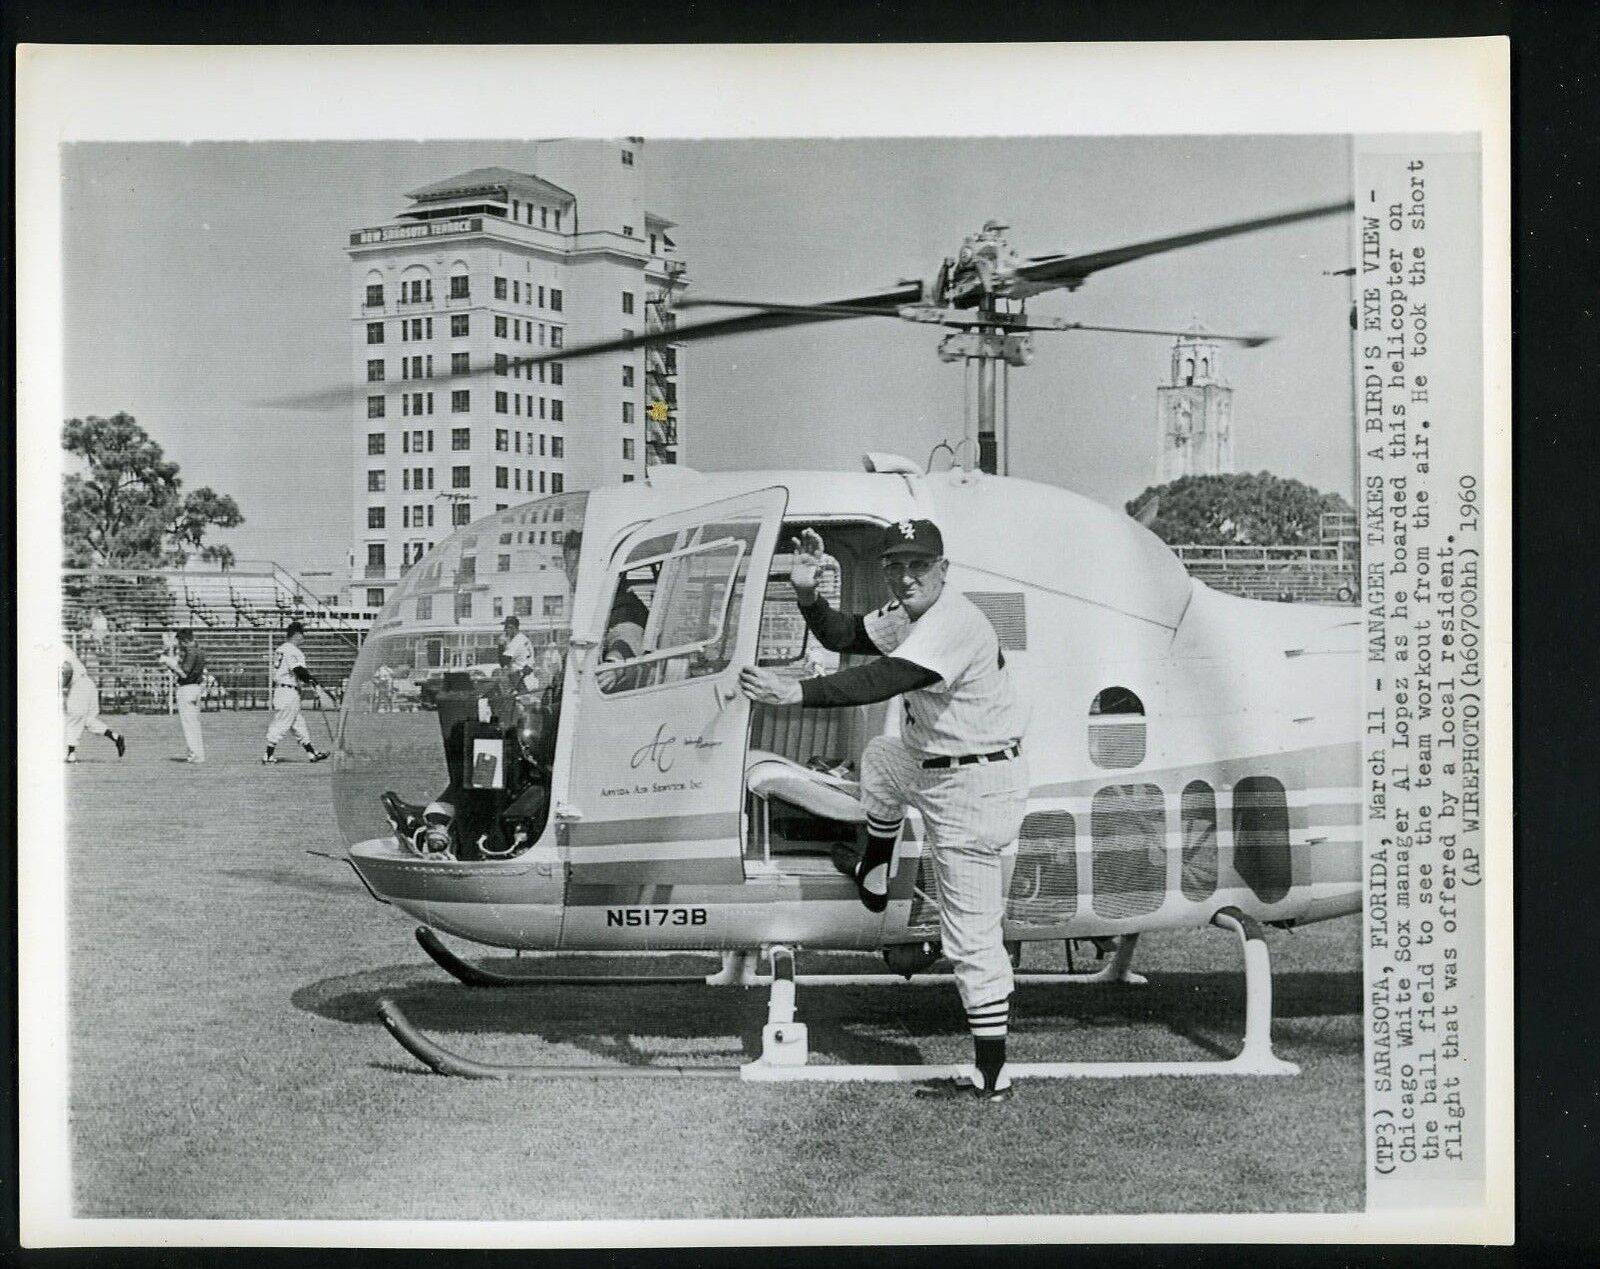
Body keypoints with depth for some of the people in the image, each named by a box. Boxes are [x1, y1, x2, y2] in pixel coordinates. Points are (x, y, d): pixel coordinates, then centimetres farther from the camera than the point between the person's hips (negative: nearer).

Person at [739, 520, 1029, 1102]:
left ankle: (991, 1076, -2)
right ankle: (873, 879, 46)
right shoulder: (905, 616, 7)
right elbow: (842, 636, 16)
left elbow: (885, 680, -37)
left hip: (975, 786, -10)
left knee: (972, 936, -7)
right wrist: (806, 592, -2)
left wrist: (796, 692, -45)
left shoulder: (952, 623, -24)